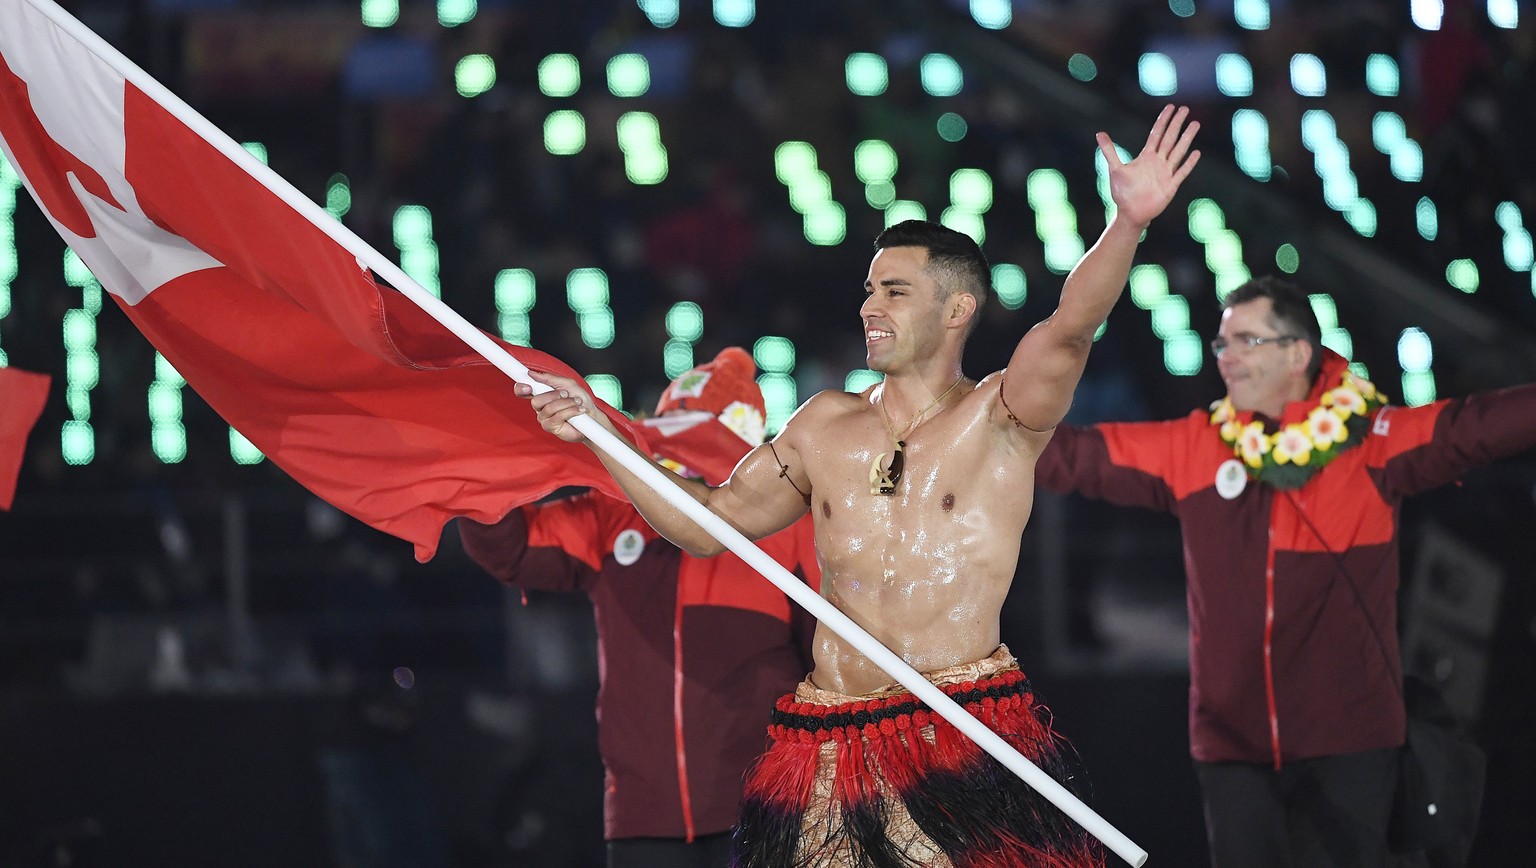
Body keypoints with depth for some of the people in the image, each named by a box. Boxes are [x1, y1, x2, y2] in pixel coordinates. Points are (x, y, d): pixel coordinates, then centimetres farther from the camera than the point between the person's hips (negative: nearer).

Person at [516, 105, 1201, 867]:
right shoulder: (825, 426, 16)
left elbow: (1069, 327, -16)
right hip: (832, 749, 4)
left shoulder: (999, 418, 2)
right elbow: (709, 523, 23)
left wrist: (1127, 224, -34)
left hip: (969, 744, -4)